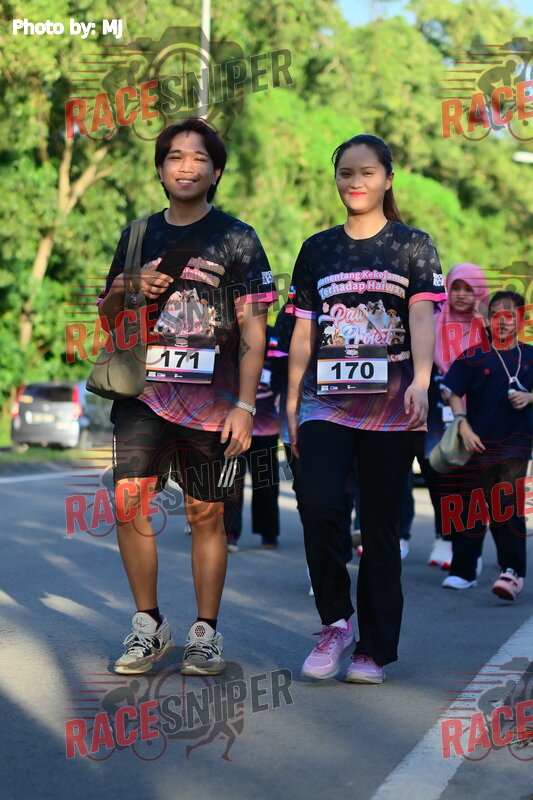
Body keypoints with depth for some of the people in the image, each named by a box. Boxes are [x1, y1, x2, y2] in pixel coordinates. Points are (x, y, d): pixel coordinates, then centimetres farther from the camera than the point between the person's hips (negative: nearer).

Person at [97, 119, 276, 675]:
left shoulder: (236, 239, 4)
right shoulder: (139, 237, 14)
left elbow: (253, 329, 0)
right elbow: (107, 316, 21)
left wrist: (245, 406, -7)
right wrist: (125, 290, -2)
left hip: (211, 401, -2)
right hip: (144, 393, 3)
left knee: (206, 515, 2)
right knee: (129, 502, -10)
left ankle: (205, 632, 15)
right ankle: (148, 625, 5)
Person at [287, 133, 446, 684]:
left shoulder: (413, 246, 5)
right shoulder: (317, 250, 13)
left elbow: (421, 315, -9)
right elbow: (303, 331, 15)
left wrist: (420, 380, -25)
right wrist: (291, 402, 10)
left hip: (391, 406, -2)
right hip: (326, 401, 2)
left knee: (380, 524, 2)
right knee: (318, 504, -19)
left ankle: (374, 648, 12)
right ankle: (335, 621, 0)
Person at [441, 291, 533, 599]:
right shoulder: (474, 355, 0)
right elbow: (454, 393, -2)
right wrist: (464, 427, -12)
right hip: (479, 441, 0)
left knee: (508, 504, -9)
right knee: (471, 505, 6)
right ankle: (463, 571, 15)